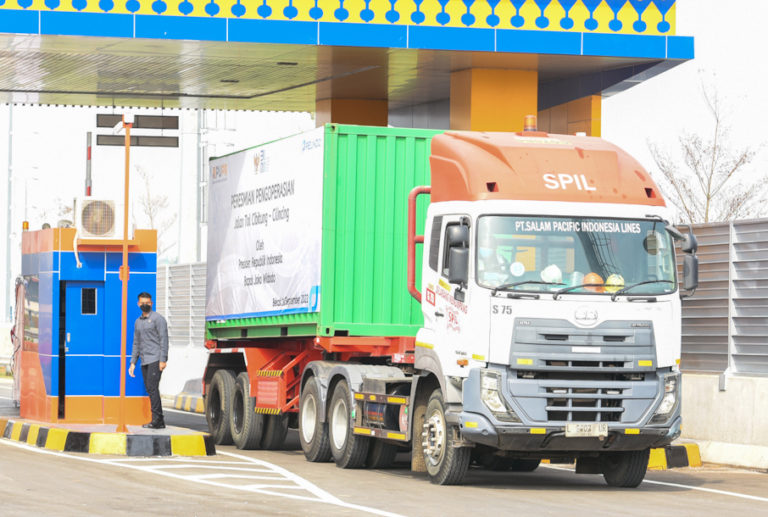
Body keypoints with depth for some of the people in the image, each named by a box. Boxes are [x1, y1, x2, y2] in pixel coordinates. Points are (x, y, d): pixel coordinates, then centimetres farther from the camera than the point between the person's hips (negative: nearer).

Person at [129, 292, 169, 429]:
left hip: (155, 359, -7)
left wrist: (163, 360, -17)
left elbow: (164, 339, -10)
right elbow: (136, 344, 22)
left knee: (152, 388, -15)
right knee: (150, 390, 4)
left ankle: (156, 420, -16)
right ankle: (159, 422, 5)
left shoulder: (158, 319, -3)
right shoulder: (138, 322, 19)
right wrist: (133, 362, 14)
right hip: (144, 361, 7)